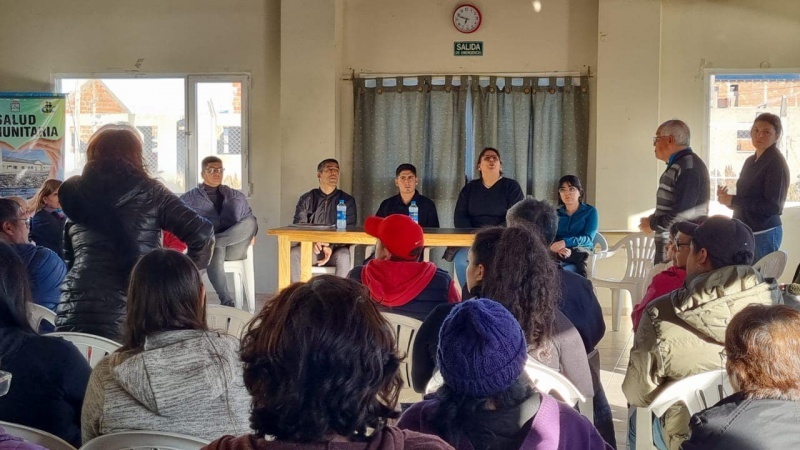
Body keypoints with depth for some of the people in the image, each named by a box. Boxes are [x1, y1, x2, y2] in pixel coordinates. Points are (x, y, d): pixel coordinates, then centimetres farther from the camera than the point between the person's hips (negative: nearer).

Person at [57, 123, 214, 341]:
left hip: (75, 316, 2)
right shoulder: (149, 193, 5)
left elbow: (68, 258, 18)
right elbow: (202, 233, -3)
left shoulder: (75, 194, 14)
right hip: (134, 318, -2)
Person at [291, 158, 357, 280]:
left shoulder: (347, 200, 9)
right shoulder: (306, 199, 12)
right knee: (294, 253, -30)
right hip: (309, 247, 1)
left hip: (336, 248, -1)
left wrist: (332, 247, -18)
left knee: (344, 256, -34)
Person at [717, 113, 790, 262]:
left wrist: (733, 201, -18)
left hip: (764, 234, -8)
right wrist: (727, 198, -4)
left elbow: (772, 206, -18)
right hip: (745, 231, 8)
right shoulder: (750, 161, 12)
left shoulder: (776, 163, -12)